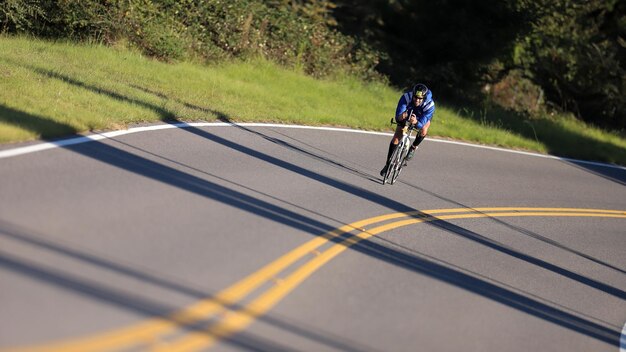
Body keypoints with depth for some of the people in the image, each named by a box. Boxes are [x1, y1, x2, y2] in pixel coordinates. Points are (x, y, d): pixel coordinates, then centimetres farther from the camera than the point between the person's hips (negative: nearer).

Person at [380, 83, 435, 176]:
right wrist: (401, 116, -64)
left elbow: (421, 123, -44)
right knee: (395, 139, -7)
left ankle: (413, 147, -1)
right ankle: (388, 164, 8)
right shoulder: (406, 96, -37)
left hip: (422, 118, -1)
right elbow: (398, 116, -40)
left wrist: (416, 122, -66)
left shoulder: (430, 105, -39)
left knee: (423, 131, -32)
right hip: (407, 114, 1)